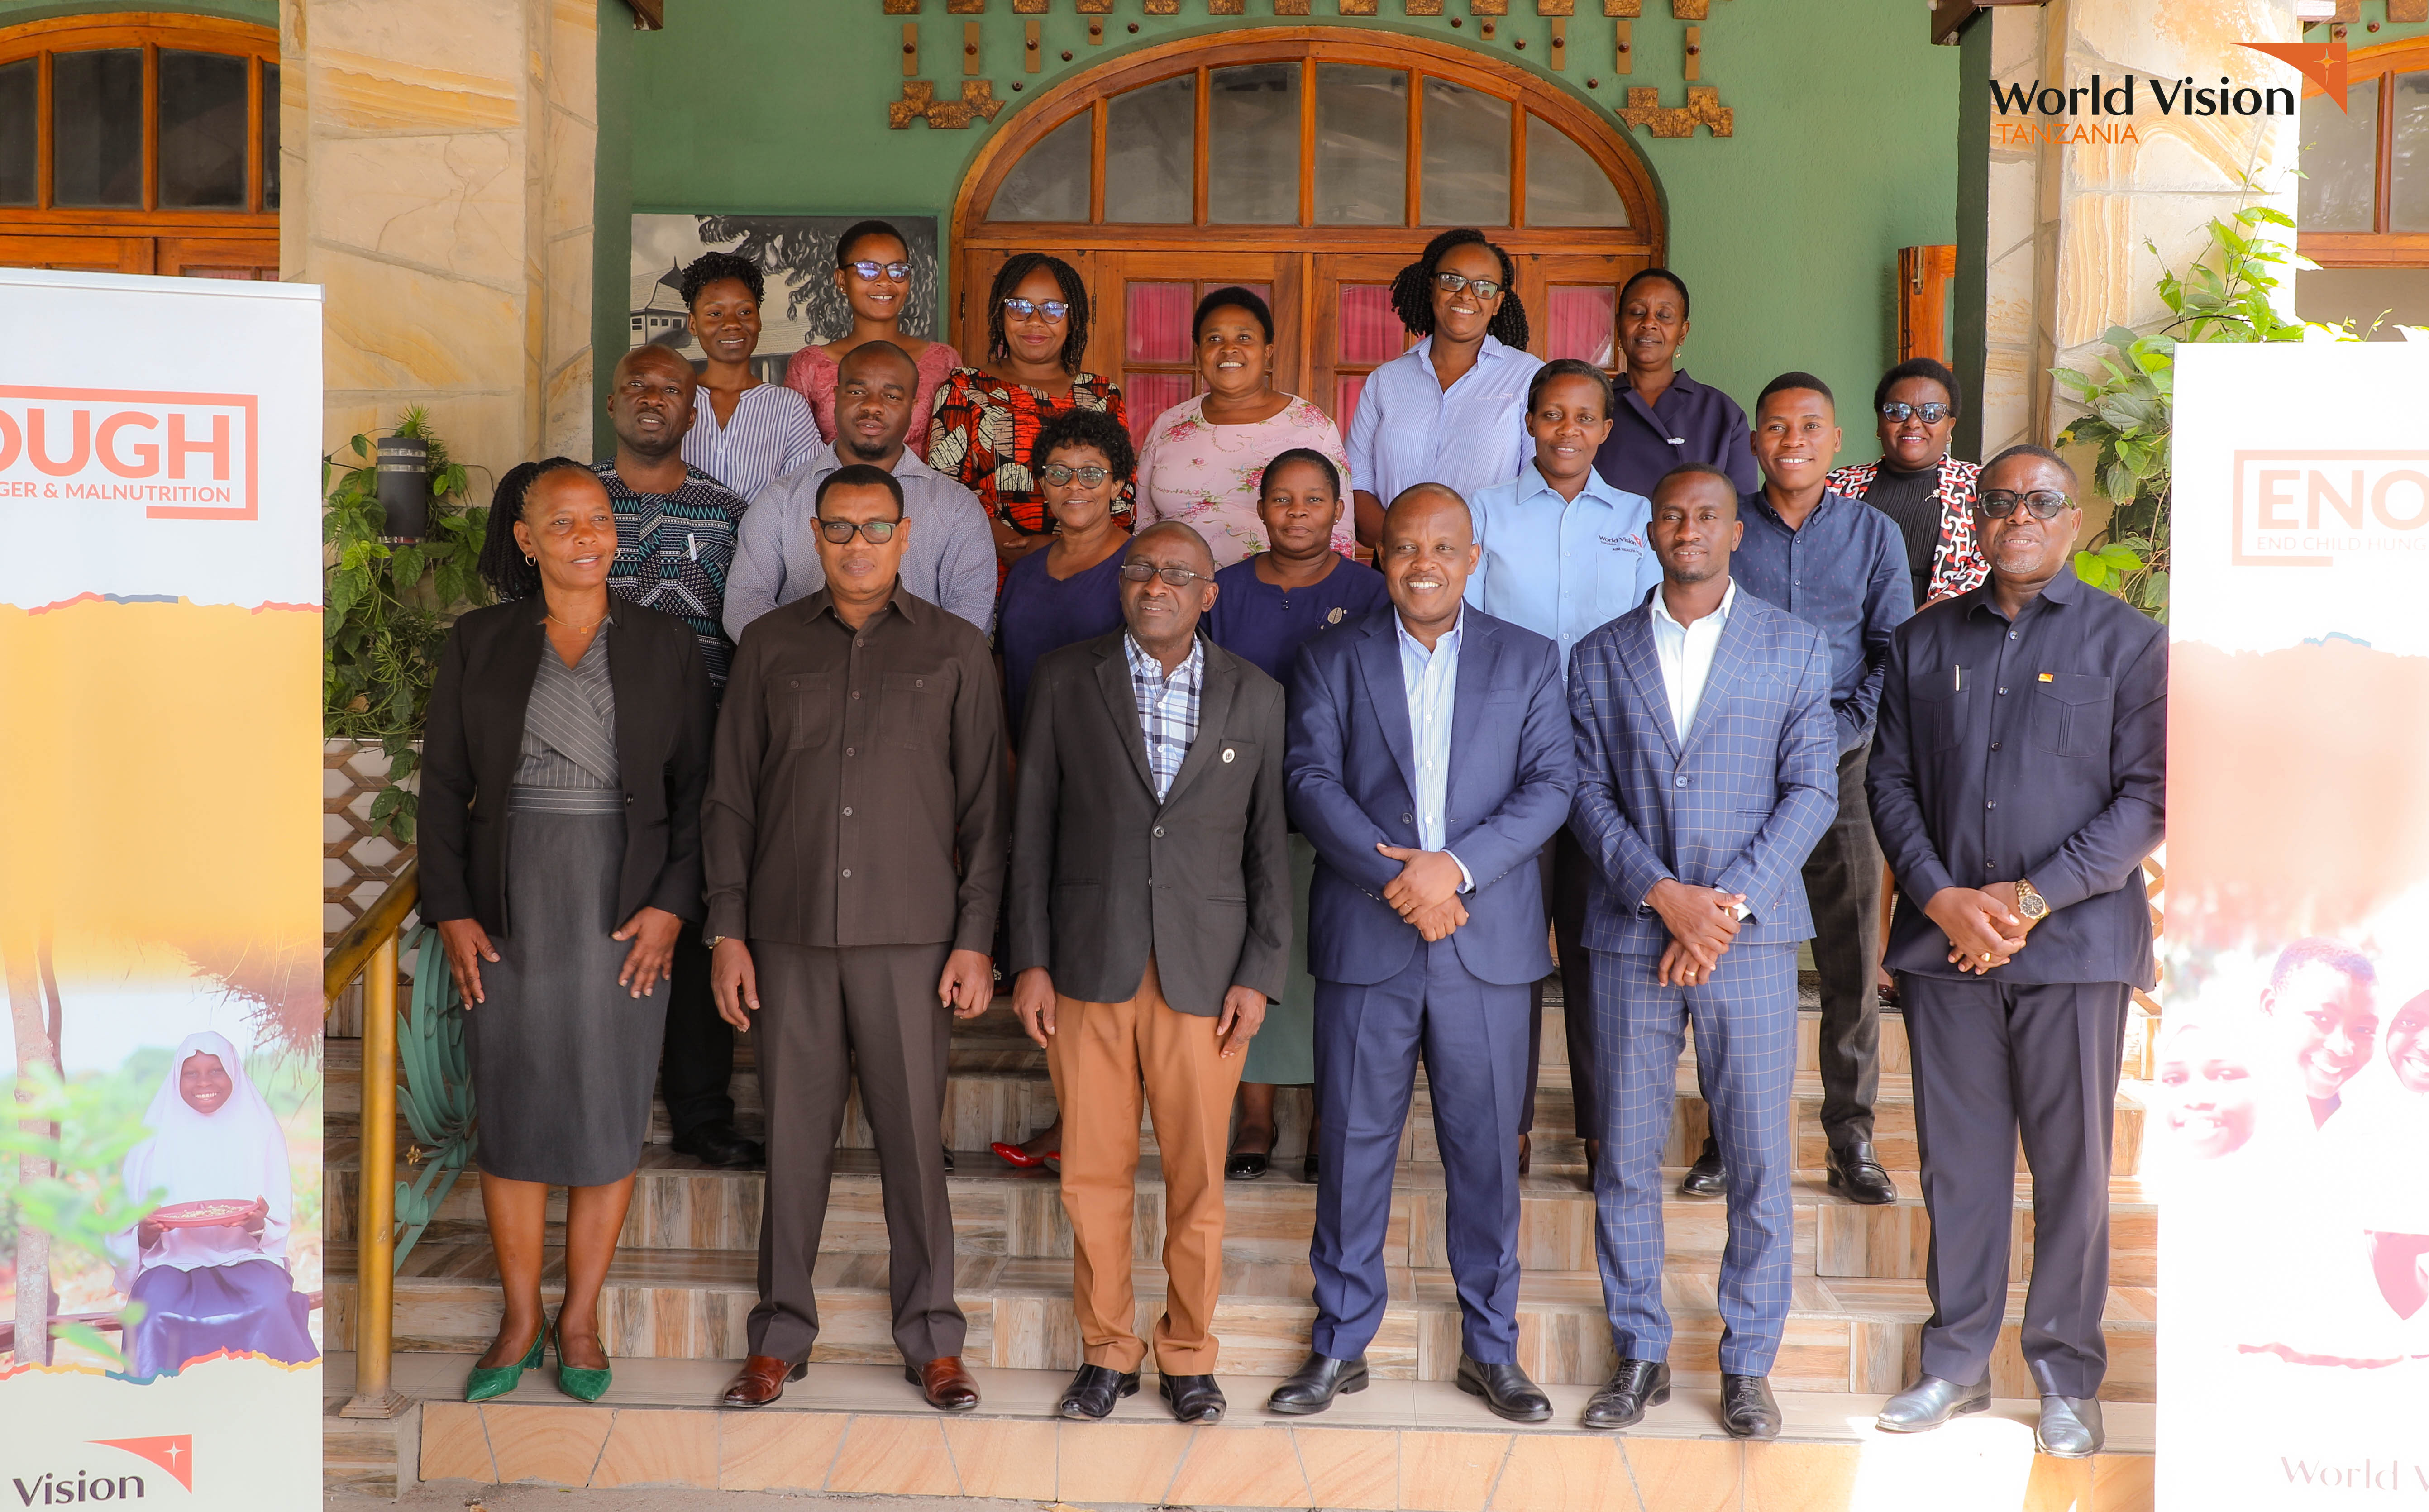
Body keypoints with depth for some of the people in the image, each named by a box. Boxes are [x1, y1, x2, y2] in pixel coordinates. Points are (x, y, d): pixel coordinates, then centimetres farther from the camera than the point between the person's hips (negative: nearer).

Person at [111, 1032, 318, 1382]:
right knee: (156, 1311, -32)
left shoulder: (260, 1134, 9)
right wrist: (145, 1233, -16)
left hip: (246, 1259, 0)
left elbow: (283, 1223, 7)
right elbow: (126, 1234, 7)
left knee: (270, 1306, -32)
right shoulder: (154, 1139, 10)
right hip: (173, 1262, 1)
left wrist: (261, 1225, -17)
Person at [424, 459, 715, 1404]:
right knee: (512, 1112, 6)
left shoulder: (665, 647, 4)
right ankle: (521, 1321, 20)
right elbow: (442, 785, 6)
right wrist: (450, 910, -2)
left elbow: (696, 787, 2)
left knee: (609, 1113, 4)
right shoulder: (478, 645, 6)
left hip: (622, 909, 0)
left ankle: (581, 1321, 18)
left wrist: (672, 904, -8)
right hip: (507, 907, 1)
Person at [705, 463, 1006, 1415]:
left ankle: (932, 1338, 15)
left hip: (910, 934, -1)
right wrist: (727, 930, 3)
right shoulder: (770, 647, 9)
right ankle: (781, 1335, 18)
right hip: (790, 933, 1)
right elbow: (732, 796, 10)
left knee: (913, 1136, 2)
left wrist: (977, 940, -2)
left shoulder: (956, 651, 5)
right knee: (794, 1134, 5)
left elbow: (983, 805, 4)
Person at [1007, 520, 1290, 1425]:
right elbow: (1033, 828, 4)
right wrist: (1029, 960, -1)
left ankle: (1188, 1354, 21)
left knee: (1198, 1177, 5)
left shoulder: (1256, 699, 5)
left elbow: (1269, 843, 6)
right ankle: (1106, 1349, 21)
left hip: (1205, 973, 0)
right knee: (1094, 1173, 5)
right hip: (1089, 968, 0)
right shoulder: (1065, 681, 4)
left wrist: (1260, 974, -1)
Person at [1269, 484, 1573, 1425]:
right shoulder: (1331, 660, 9)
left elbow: (1550, 785, 0)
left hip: (1488, 940, 0)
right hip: (1364, 939, 0)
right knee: (1354, 1141, 5)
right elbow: (1311, 780, -2)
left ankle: (1490, 1348, 19)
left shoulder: (1529, 661, 10)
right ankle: (1341, 1345, 17)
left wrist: (1457, 865, -14)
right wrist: (1393, 875, -15)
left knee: (1486, 1145, 6)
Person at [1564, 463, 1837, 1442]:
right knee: (1626, 1160, 5)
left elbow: (1812, 790, 0)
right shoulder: (1600, 656, 10)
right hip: (1630, 936, 1)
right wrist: (1663, 895, -11)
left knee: (1760, 1159, 2)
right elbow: (1588, 794, 4)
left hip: (1750, 934, -1)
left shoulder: (1795, 647, 6)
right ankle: (1640, 1356, 18)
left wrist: (1729, 902, -11)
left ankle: (1748, 1362, 16)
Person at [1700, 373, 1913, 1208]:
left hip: (1838, 766, 0)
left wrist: (1839, 732, -7)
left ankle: (1851, 1142, 10)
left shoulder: (1873, 534, 9)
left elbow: (1894, 654, 6)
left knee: (1854, 963, 0)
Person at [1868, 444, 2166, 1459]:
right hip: (1944, 941, 2)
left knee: (2072, 1164, 4)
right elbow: (1889, 779, 9)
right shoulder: (1924, 642, 12)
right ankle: (1957, 1362, 20)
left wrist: (2031, 898, -12)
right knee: (1957, 1158, 8)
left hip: (2076, 943, -2)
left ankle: (2067, 1375, 17)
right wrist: (1940, 897, -6)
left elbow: (2149, 797, -4)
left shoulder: (2128, 643, 2)